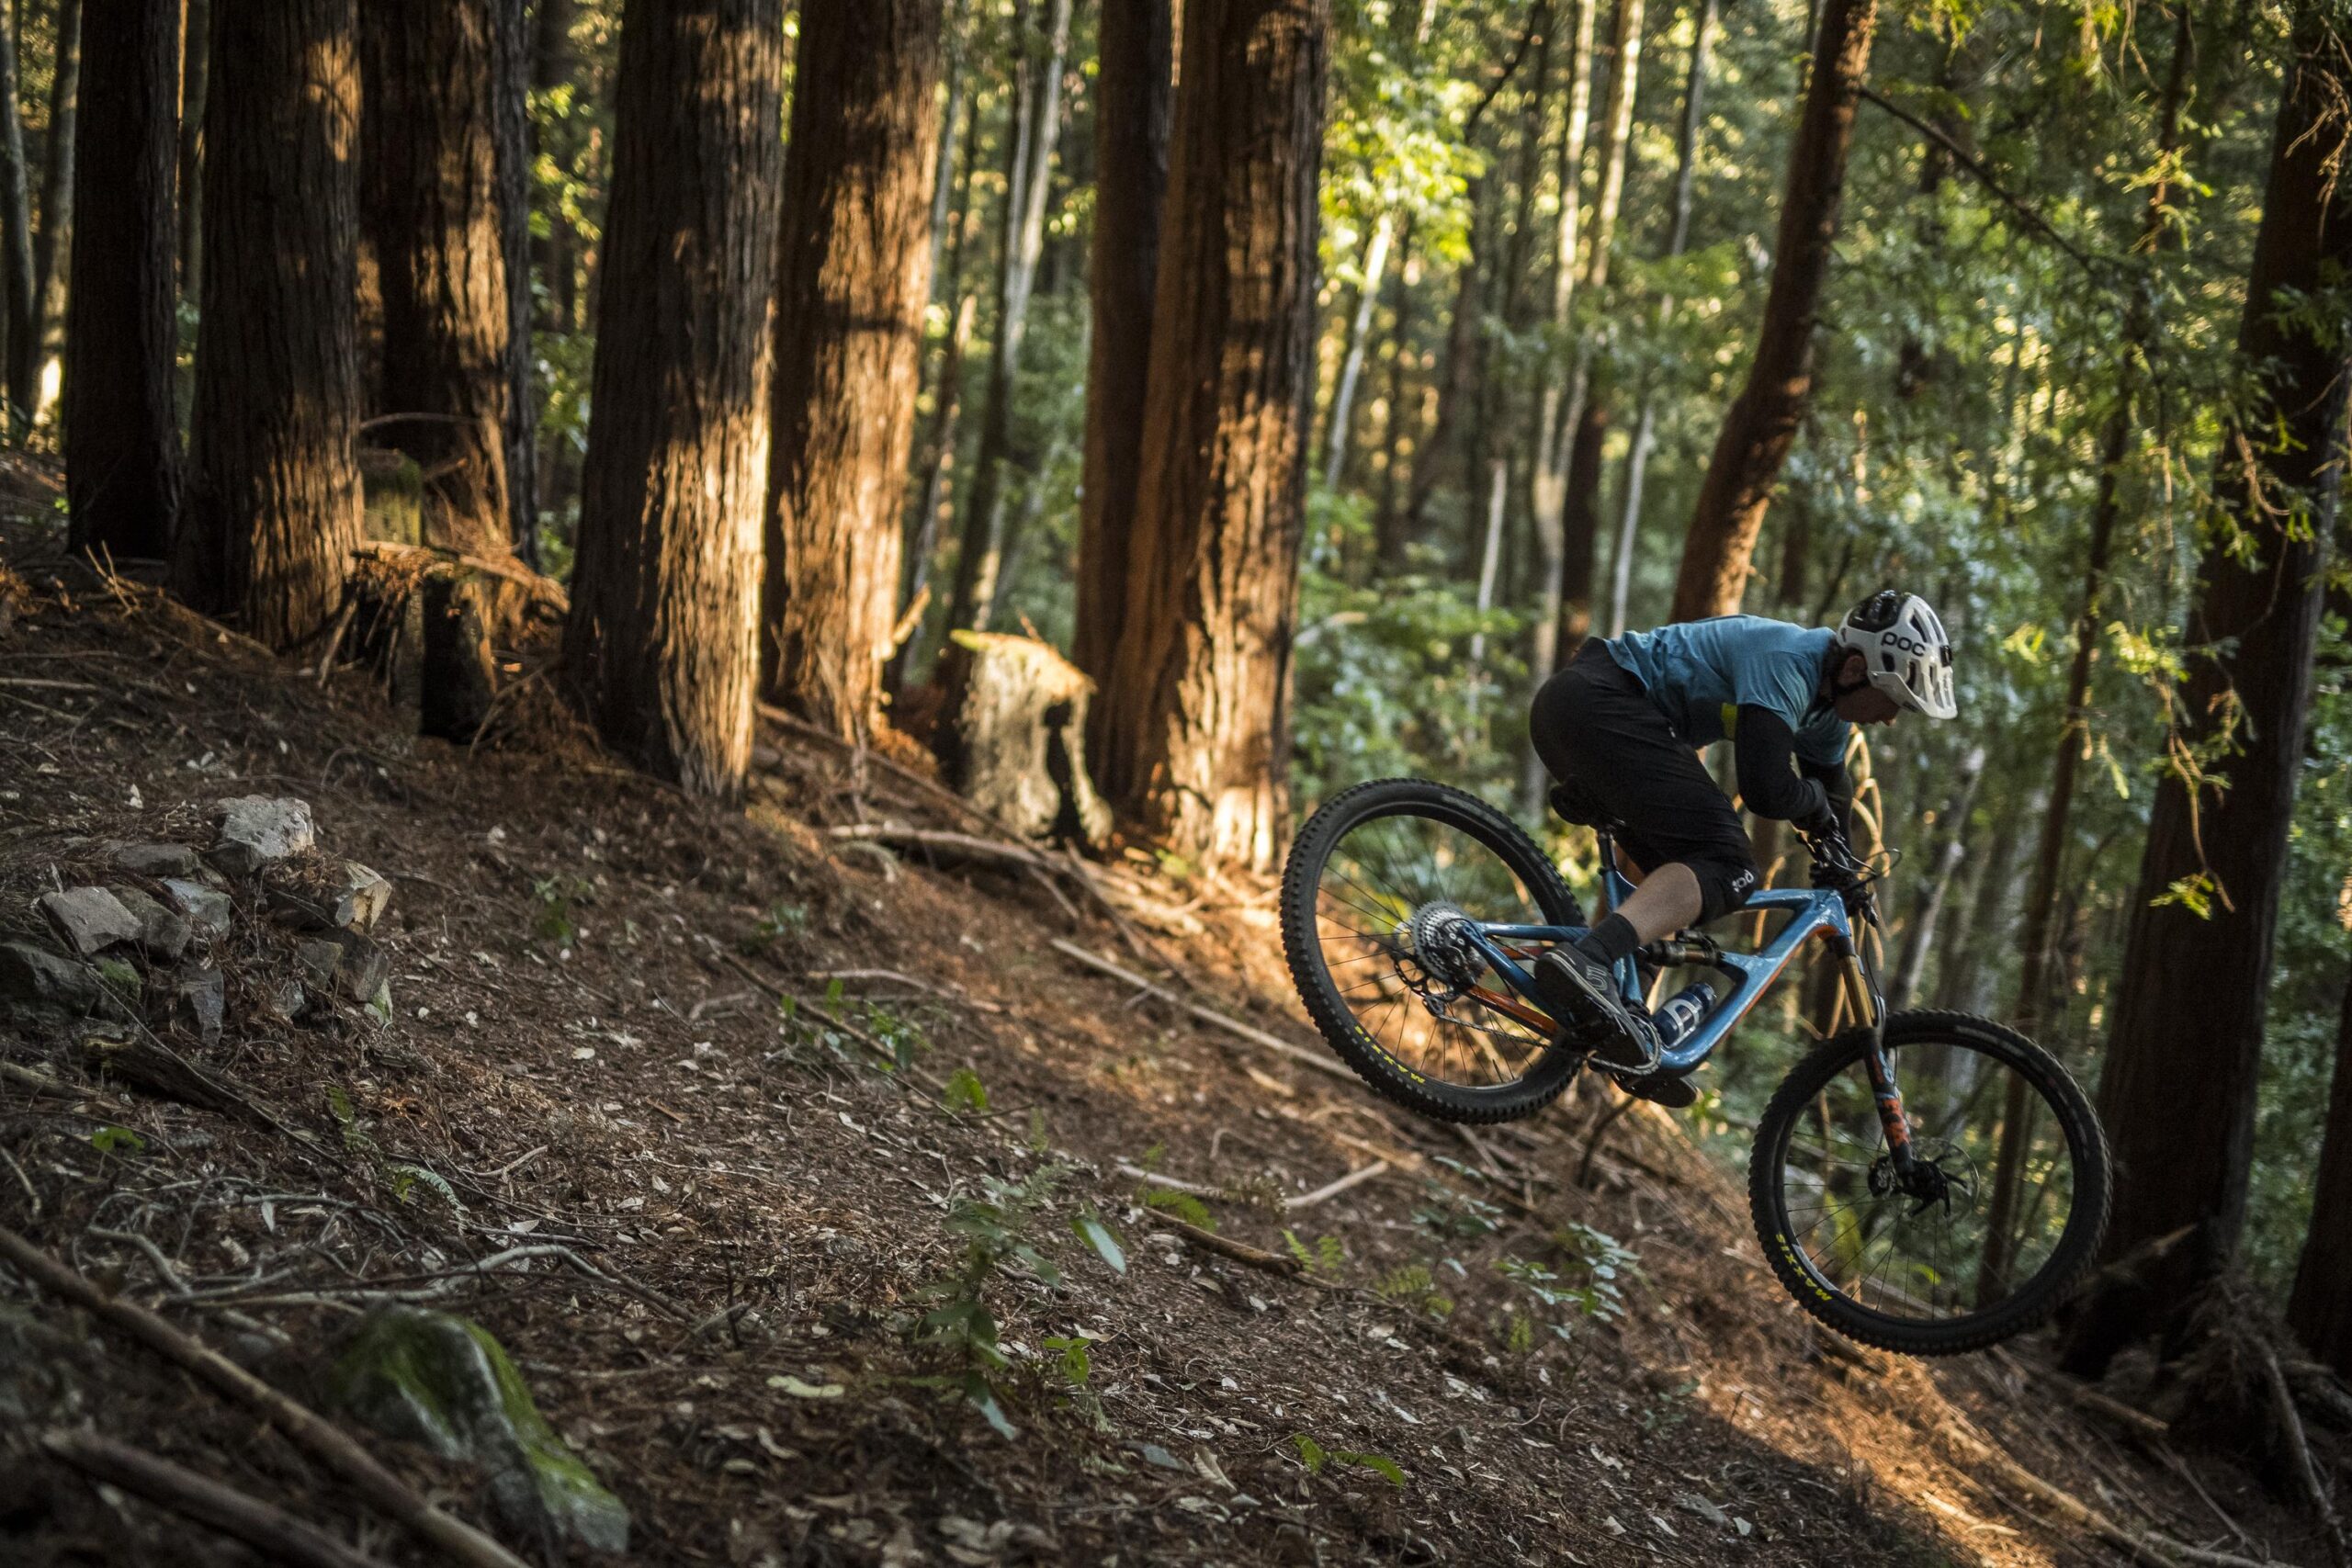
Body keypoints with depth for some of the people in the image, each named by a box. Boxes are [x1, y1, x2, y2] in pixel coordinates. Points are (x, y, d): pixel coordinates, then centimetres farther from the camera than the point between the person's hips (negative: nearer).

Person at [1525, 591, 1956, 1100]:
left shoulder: (1830, 705, 13)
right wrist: (1815, 800, -3)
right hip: (1598, 701, -11)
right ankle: (1584, 963, -41)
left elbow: (1833, 789, 30)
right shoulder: (1787, 662, -17)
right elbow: (1766, 790, -24)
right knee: (1726, 866, -20)